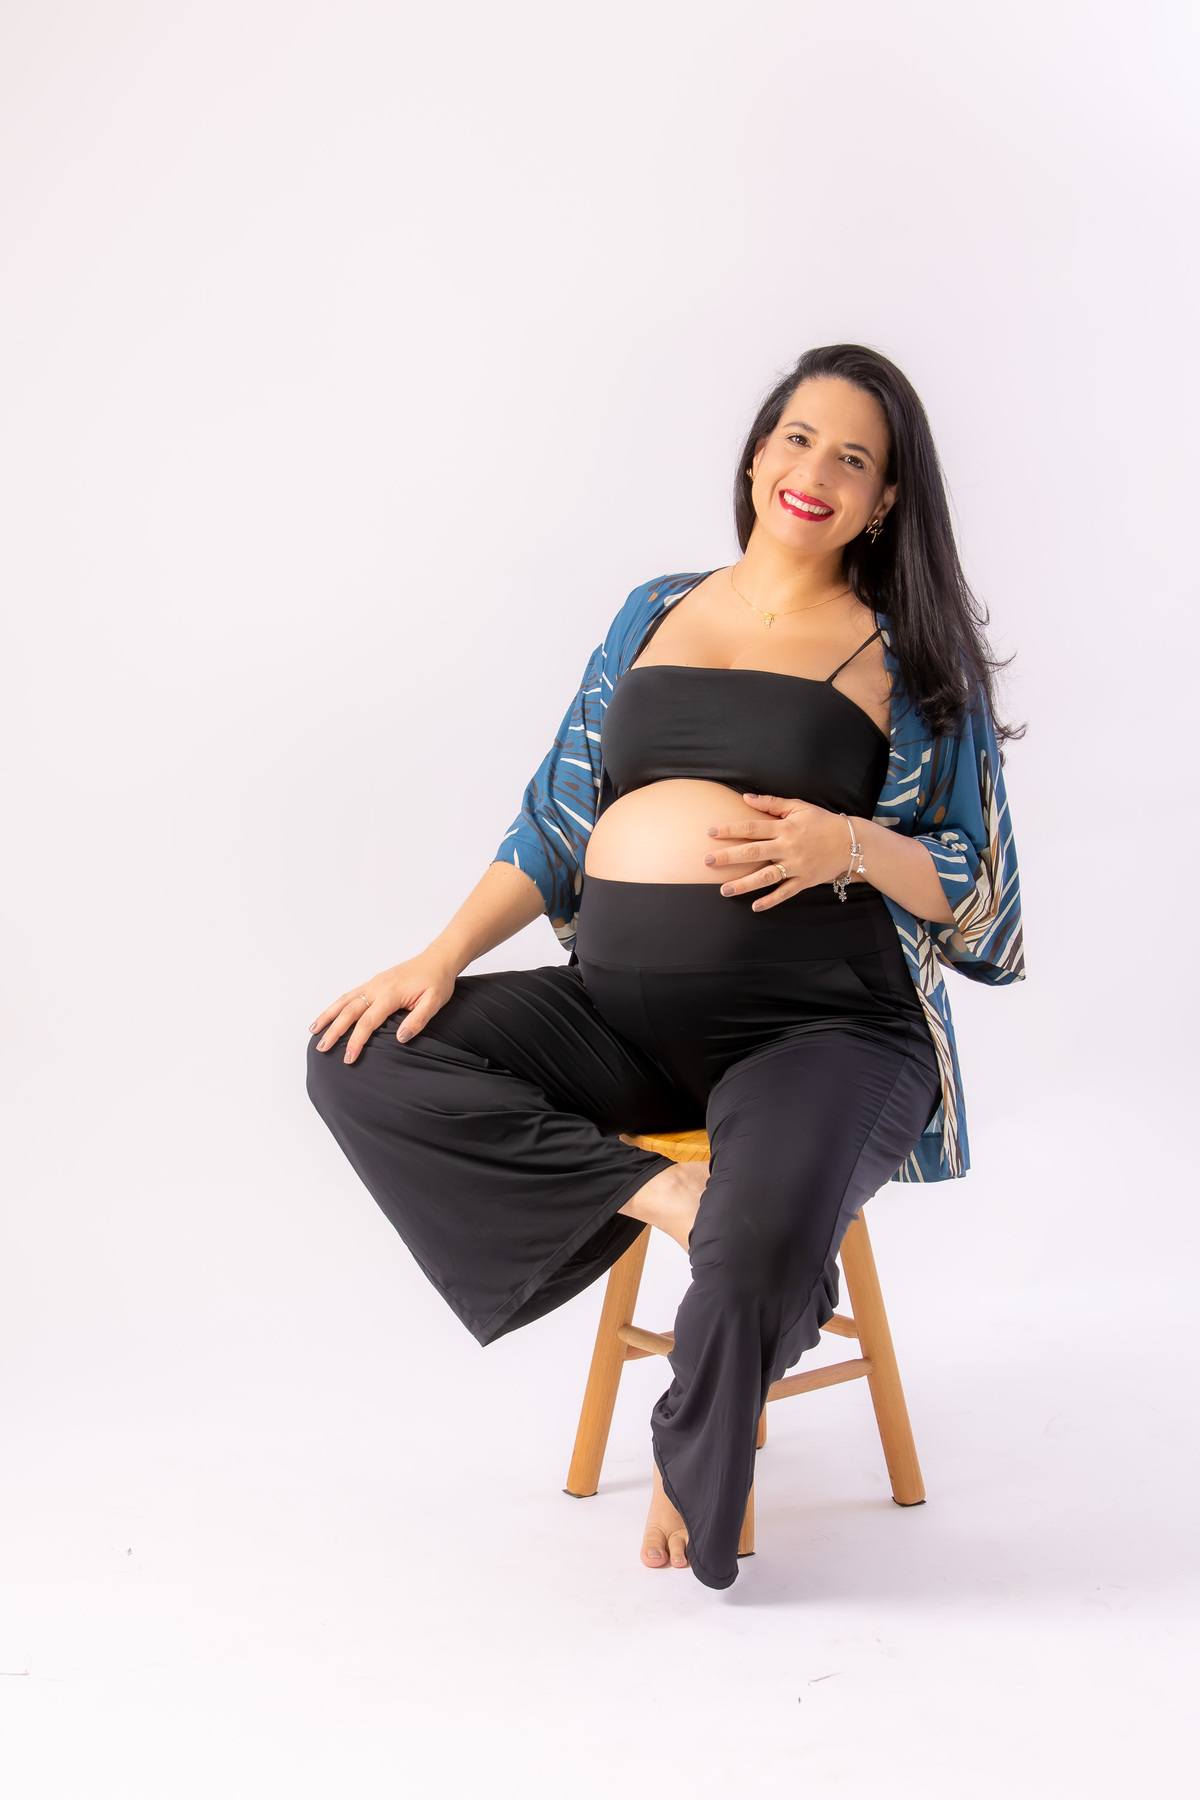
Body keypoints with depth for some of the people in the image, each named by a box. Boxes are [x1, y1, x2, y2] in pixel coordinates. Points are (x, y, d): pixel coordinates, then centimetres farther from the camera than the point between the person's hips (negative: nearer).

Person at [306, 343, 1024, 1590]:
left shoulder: (908, 653, 9)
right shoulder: (655, 614, 19)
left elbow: (981, 894, 6)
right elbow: (556, 828, 17)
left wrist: (851, 845, -14)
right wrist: (445, 956, 1)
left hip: (815, 1019, -4)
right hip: (617, 1007, 4)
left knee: (762, 1252, -34)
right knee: (362, 1063, -15)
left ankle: (693, 1471, 0)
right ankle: (661, 1190, -18)